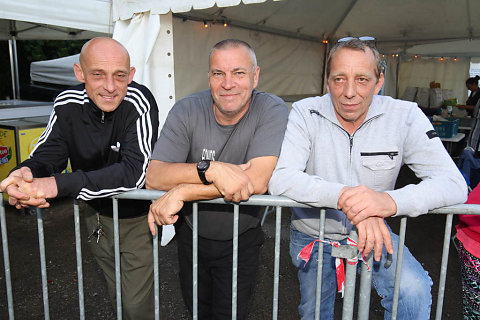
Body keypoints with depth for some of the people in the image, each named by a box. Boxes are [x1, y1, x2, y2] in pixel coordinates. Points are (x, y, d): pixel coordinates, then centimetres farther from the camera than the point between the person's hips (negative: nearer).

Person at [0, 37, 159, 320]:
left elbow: (134, 172, -36)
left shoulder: (139, 102, -27)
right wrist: (26, 172, -34)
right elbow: (48, 152, -9)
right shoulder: (67, 103, -11)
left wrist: (58, 185, -43)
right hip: (96, 215, 5)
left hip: (137, 216, -4)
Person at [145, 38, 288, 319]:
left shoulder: (272, 110, -20)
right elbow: (153, 176, -24)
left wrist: (181, 192, -31)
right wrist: (211, 169, -41)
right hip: (192, 234, 3)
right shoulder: (187, 111, -16)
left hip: (241, 239, -2)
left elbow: (258, 181, -32)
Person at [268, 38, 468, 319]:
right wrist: (343, 196, -44)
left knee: (414, 291, -27)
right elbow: (279, 179, -30)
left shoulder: (405, 117, -16)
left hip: (373, 232, 0)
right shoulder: (305, 113, -18)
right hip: (312, 236, 1)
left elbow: (454, 183, -24)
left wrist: (391, 200, -44)